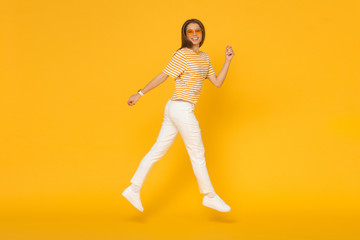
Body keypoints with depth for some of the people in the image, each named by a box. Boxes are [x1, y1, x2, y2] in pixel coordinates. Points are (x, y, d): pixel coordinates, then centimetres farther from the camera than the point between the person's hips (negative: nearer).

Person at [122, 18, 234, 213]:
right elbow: (162, 76, -10)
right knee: (197, 153, 2)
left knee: (158, 150, 9)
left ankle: (133, 189, 13)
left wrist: (227, 61, 3)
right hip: (182, 109, -9)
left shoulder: (204, 57, 14)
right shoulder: (182, 55, -11)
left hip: (174, 110, 9)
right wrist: (139, 94, -8)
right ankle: (210, 196, 15)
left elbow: (217, 83, 11)